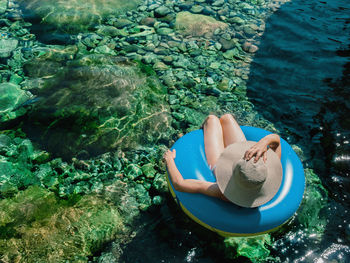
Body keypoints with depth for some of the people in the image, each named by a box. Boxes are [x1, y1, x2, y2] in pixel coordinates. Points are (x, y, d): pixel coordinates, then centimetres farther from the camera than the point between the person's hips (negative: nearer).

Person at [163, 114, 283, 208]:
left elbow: (179, 184, -45)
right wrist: (265, 141, -57)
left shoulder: (224, 194, -50)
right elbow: (276, 138, -34)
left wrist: (169, 159, -28)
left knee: (212, 119, 15)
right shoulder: (270, 186, -42)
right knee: (226, 117, 19)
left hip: (216, 167, -2)